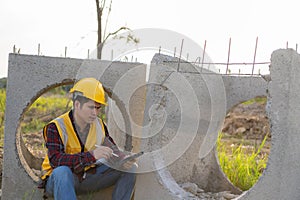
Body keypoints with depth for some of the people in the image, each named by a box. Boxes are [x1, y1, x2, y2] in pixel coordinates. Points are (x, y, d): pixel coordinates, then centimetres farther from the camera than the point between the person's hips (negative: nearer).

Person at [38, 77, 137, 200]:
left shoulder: (99, 125, 1)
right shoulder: (56, 128, -18)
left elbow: (112, 149, 7)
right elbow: (55, 160, -31)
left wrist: (124, 159, -18)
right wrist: (91, 155, -41)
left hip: (87, 178, 5)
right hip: (58, 181, -5)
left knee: (130, 168, -7)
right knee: (62, 171, -41)